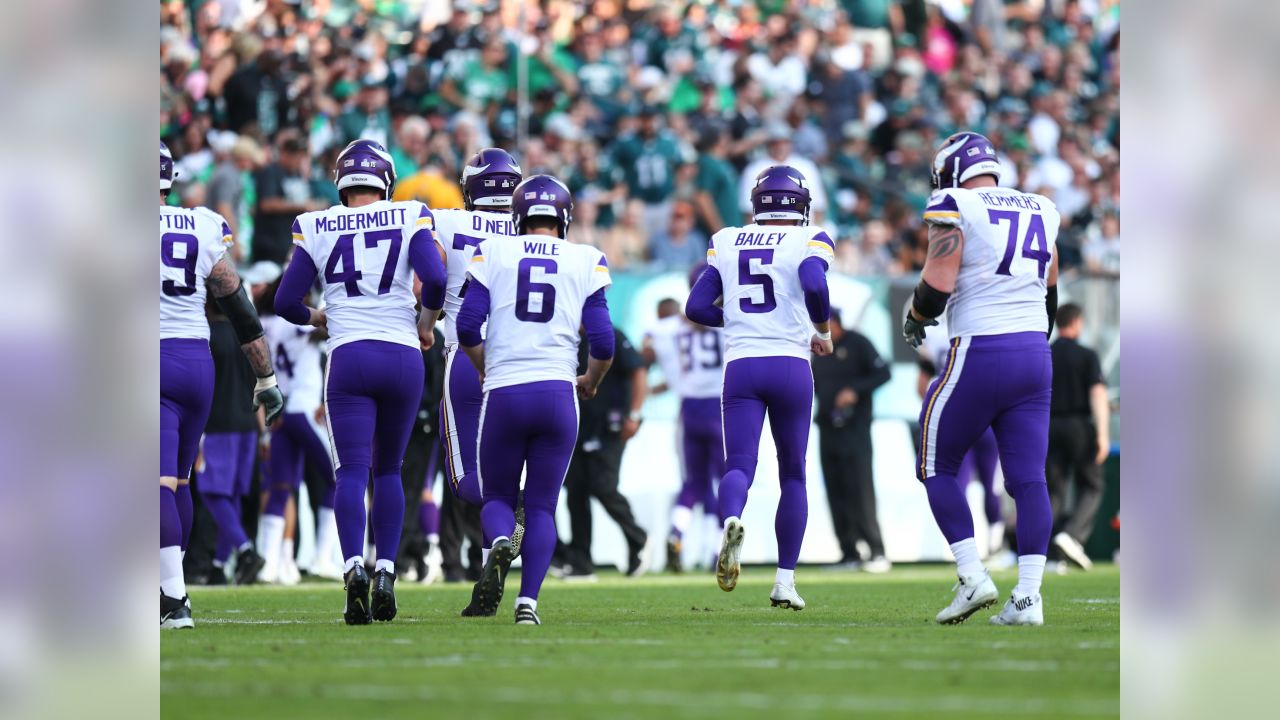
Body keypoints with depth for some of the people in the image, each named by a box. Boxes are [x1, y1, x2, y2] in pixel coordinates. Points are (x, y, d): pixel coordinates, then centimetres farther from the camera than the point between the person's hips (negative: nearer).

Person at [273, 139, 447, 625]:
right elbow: (435, 279, -10)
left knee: (352, 471, -5)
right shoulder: (409, 219, 3)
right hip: (402, 357, 1)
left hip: (349, 358, -1)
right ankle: (385, 572, 7)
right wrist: (426, 324, 9)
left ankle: (354, 566, -27)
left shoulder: (317, 228, 5)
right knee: (388, 470, 16)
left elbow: (286, 302, 6)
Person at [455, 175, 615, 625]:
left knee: (498, 497, 15)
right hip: (557, 393, 0)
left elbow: (467, 327, 0)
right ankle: (528, 600, -8)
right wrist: (590, 382, 23)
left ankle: (501, 541, -19)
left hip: (503, 394, 0)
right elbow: (603, 343, 2)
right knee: (542, 506, 10)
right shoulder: (585, 263, 7)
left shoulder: (494, 254, 7)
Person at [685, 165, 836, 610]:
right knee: (793, 474, 13)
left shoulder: (727, 243, 12)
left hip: (741, 366, 1)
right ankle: (785, 580, 11)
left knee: (739, 467, -5)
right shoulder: (809, 241, 1)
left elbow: (696, 308, 10)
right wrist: (823, 331, 0)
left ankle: (732, 521, -41)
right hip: (790, 365, -1)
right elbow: (814, 285, -19)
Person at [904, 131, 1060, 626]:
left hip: (979, 355, -5)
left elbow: (937, 287, -13)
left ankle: (973, 576, -3)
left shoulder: (954, 209, -6)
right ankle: (1028, 597, -4)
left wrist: (914, 320, 6)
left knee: (938, 467, 9)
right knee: (1028, 478, 3)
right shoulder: (1041, 213, 14)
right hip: (1034, 356, 5)